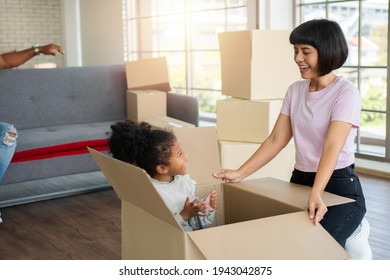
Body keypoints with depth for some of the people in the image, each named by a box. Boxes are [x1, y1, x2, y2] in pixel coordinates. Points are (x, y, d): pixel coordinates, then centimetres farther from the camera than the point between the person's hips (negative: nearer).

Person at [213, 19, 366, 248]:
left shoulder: (346, 93, -13)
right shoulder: (295, 90, 7)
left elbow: (332, 147, -26)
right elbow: (276, 140, 5)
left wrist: (316, 194, -40)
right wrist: (240, 173, -4)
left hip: (339, 187, -6)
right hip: (300, 181, 6)